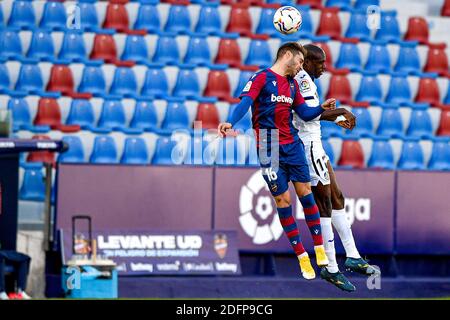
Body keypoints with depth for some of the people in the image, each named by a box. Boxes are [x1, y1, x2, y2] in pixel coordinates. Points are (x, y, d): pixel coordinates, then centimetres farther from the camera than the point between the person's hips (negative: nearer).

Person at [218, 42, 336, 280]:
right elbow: (246, 102, -20)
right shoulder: (262, 78, -6)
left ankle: (319, 248, 11)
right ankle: (301, 256, 6)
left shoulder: (292, 84, 15)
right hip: (269, 149, -6)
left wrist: (322, 108, -1)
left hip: (292, 145, 6)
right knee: (283, 200, -1)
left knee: (305, 192, 3)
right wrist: (231, 123, -36)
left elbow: (304, 113, 18)